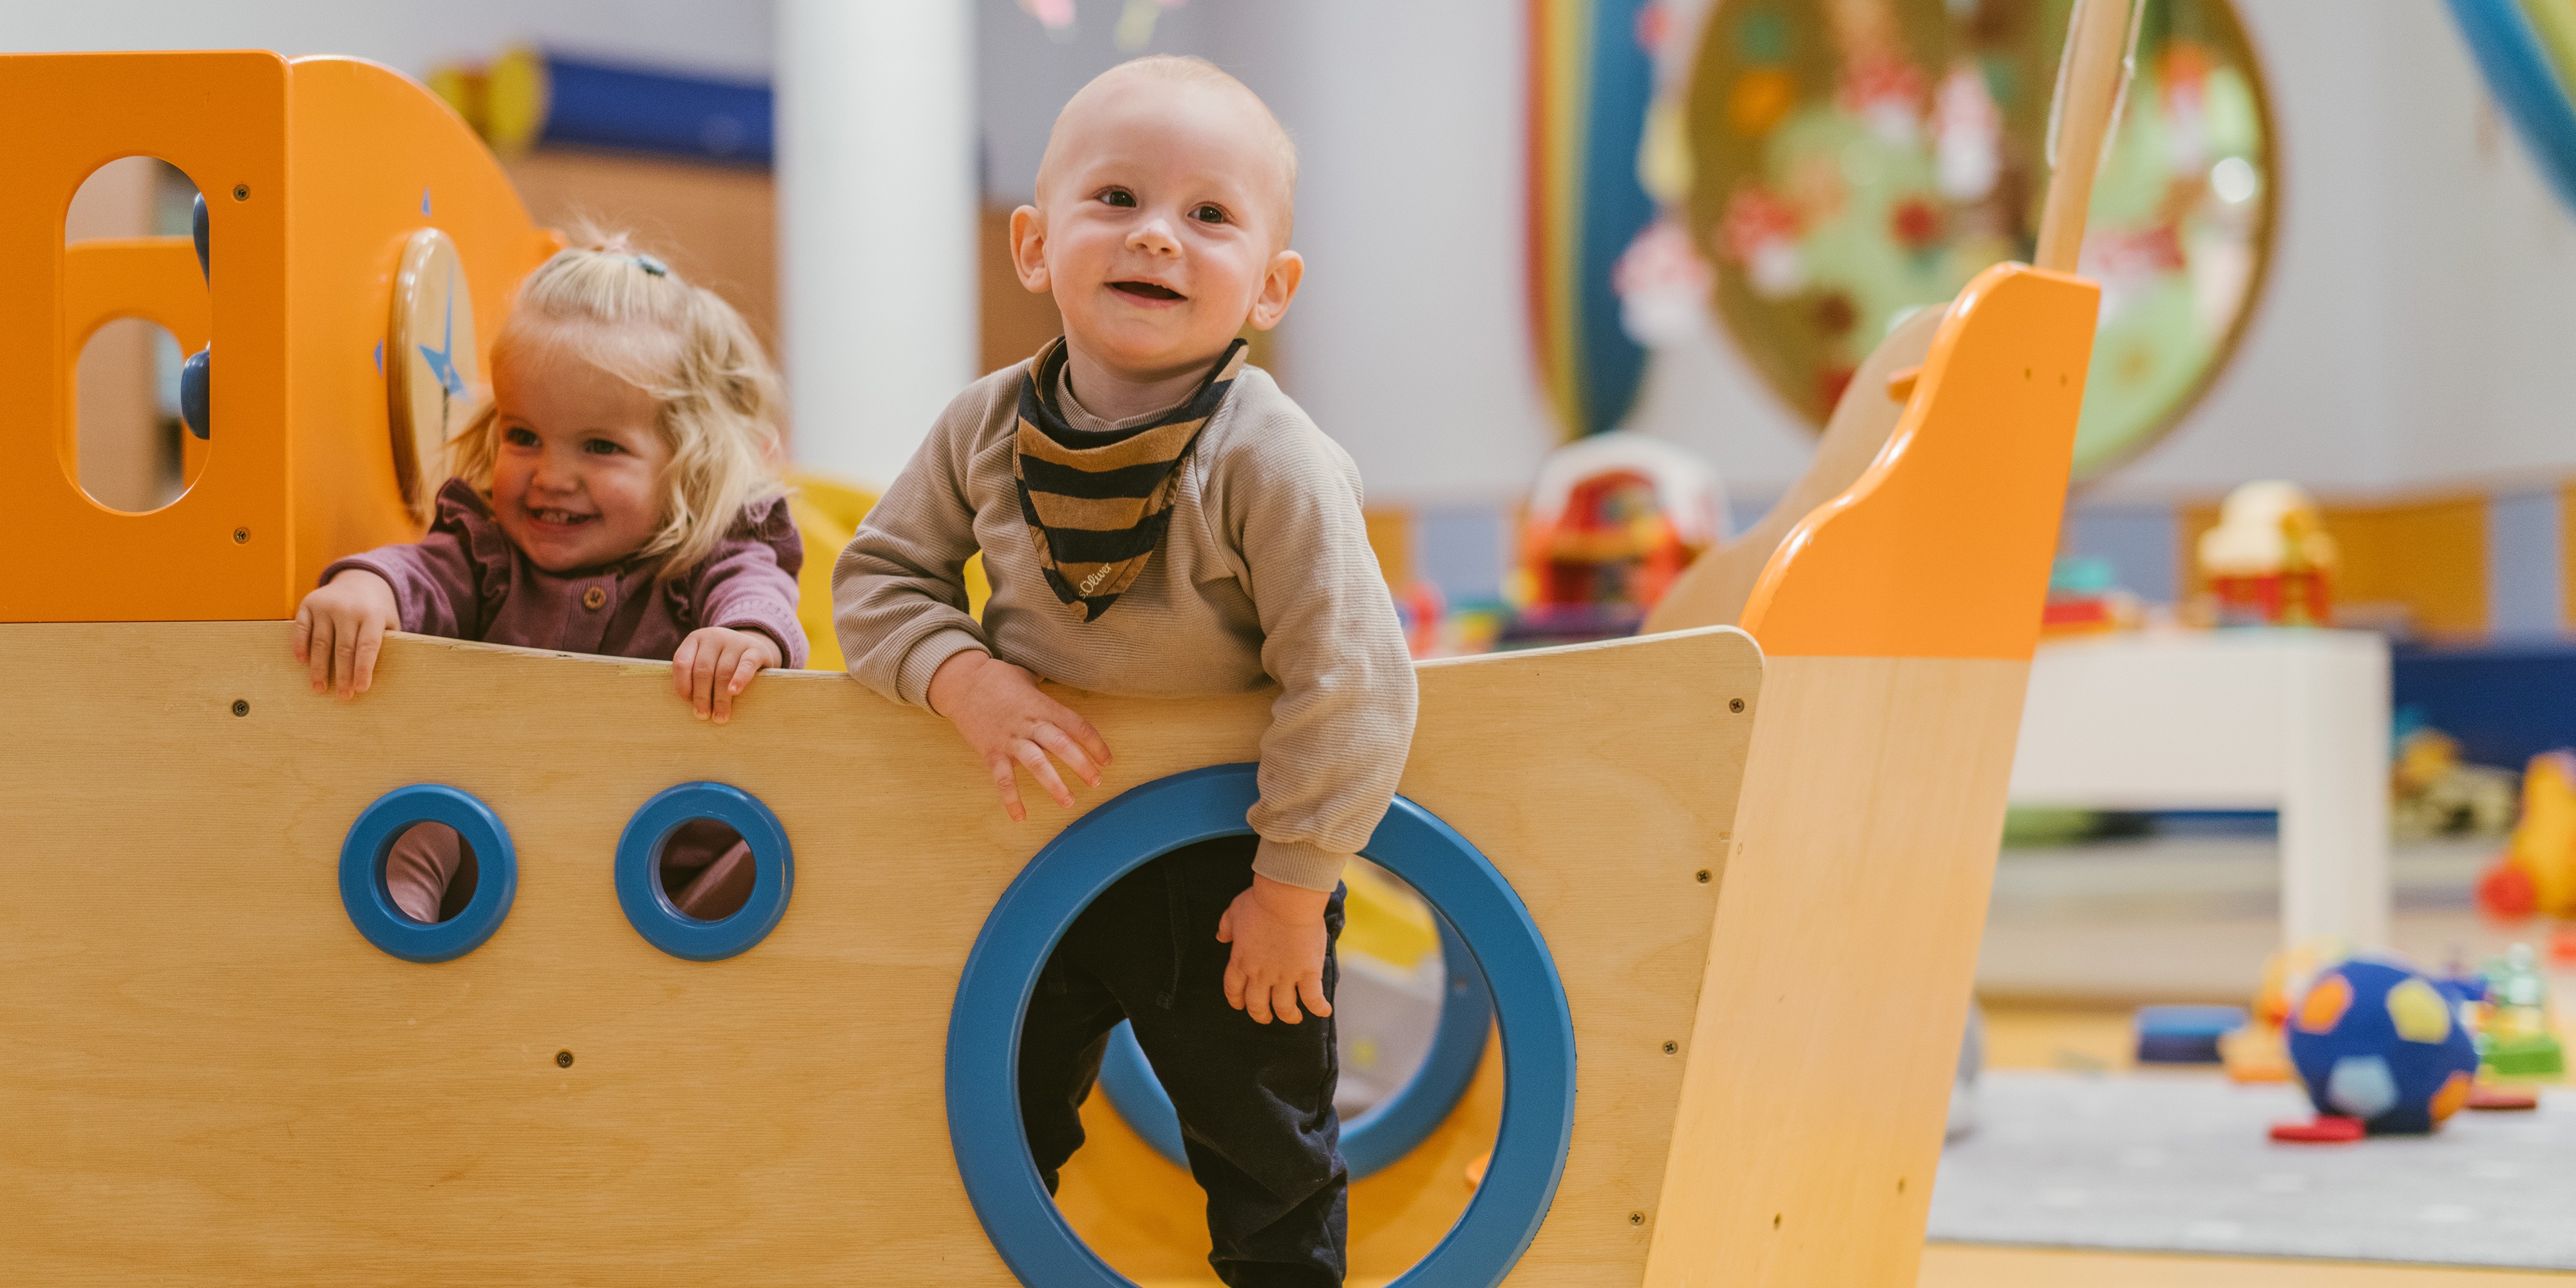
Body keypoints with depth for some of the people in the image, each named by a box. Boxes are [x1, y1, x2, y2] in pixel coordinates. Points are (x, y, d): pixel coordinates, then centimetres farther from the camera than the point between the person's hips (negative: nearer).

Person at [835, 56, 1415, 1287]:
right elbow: (879, 575, -1)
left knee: (1267, 1161, 13)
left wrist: (1290, 888, -19)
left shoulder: (1271, 461, -25)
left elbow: (1349, 683, -24)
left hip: (1219, 873, -4)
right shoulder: (987, 426, -11)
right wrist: (968, 682, -21)